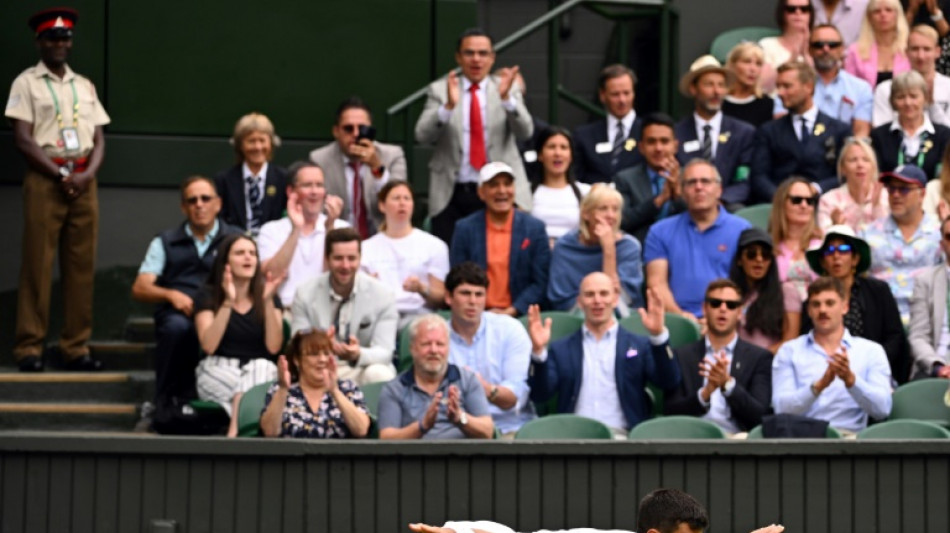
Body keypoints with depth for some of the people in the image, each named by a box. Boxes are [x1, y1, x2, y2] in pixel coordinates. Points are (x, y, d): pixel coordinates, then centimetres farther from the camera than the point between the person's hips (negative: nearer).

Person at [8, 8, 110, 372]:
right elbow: (23, 139, -6)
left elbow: (99, 138, 12)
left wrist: (87, 174, -7)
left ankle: (76, 348, 6)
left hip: (84, 181, 5)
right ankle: (29, 348, -2)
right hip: (44, 178, -4)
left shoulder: (85, 86, 16)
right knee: (37, 265, -5)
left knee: (82, 266, 3)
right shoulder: (27, 83, 2)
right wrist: (61, 175, -12)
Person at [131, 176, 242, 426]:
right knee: (177, 326, -37)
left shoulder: (237, 238, 20)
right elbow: (140, 289, 11)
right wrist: (171, 295, -11)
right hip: (178, 314, 1)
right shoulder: (165, 242, 22)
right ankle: (170, 403, -21)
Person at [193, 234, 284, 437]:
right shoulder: (208, 295, 4)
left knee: (260, 370, -37)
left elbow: (274, 347, -4)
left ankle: (235, 433, -44)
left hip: (260, 371, 2)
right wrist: (228, 303, -19)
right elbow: (209, 346, -12)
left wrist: (268, 301, -13)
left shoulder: (268, 296, 10)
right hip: (218, 370, -2)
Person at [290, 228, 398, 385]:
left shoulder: (382, 294, -6)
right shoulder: (305, 293, -3)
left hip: (364, 368, 0)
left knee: (379, 374, -35)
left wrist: (358, 355, -34)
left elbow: (384, 352, -10)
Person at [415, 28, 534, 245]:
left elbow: (524, 132, -7)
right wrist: (449, 105, -25)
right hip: (452, 194, 0)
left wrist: (506, 97, -24)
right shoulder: (439, 90, 6)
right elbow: (422, 136, -7)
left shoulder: (508, 88, 7)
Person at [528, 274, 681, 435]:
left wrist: (658, 335, -13)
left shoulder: (639, 345, 16)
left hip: (621, 435, -1)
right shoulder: (560, 349, 19)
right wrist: (538, 351, -9)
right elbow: (540, 395, 8)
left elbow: (669, 383, 1)